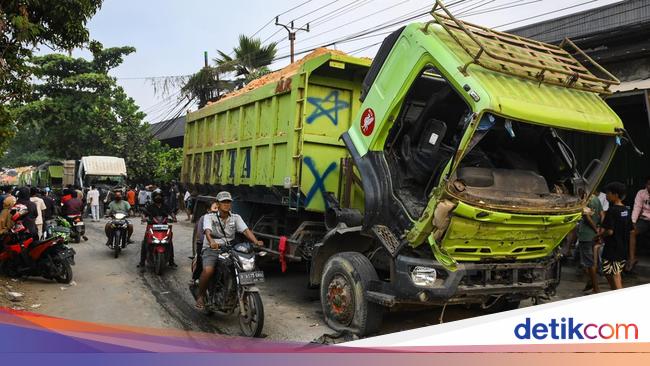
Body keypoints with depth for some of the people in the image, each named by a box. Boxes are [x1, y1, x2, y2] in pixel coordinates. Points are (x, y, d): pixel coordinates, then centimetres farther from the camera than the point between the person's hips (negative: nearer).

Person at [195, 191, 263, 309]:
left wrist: (255, 241, -24)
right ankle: (200, 295, -6)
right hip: (212, 250, -3)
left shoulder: (236, 218, 11)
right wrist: (211, 242, -42)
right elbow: (207, 231, -19)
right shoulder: (209, 217, 2)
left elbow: (246, 230, -4)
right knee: (208, 270, -32)